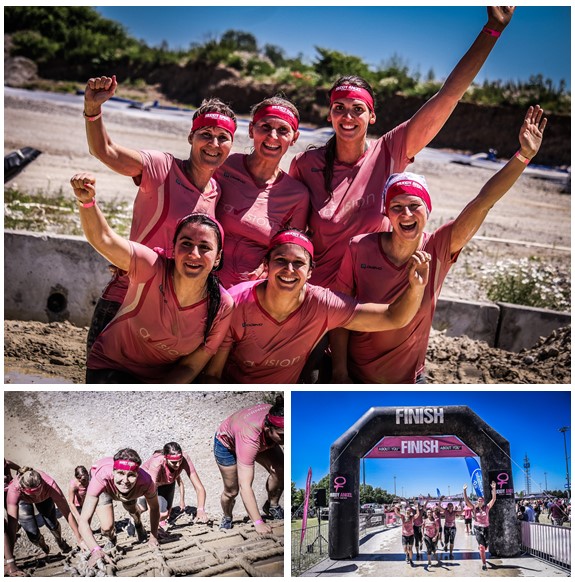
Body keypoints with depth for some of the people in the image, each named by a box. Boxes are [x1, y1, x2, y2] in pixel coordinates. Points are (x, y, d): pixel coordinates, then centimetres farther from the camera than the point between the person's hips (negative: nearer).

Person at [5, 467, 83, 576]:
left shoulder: (50, 484, -43)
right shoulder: (14, 489, -46)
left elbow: (67, 512, -36)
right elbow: (12, 524, -48)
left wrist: (80, 539, -39)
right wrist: (10, 562, -51)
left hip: (45, 498, 1)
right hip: (22, 501, -1)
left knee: (52, 524, -14)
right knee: (33, 534, -15)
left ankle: (61, 542, 24)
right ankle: (43, 547, 23)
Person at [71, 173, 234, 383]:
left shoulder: (222, 307, -18)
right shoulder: (152, 268, -24)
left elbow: (190, 367, -10)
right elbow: (102, 239, -38)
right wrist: (86, 201, -56)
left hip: (165, 380, 3)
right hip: (111, 368, -2)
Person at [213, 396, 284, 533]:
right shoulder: (250, 436, -49)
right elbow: (245, 486, -50)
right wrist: (258, 523, -53)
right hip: (227, 443, -4)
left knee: (279, 471, -16)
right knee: (231, 491, 3)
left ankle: (272, 506, 9)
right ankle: (227, 518, 34)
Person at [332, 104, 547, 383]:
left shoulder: (438, 250, -14)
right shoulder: (358, 249, -17)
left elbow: (483, 203, -22)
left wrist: (524, 154, -30)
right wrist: (339, 373, -10)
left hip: (409, 377, 1)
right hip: (356, 376, -1)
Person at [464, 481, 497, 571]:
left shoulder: (487, 507, 0)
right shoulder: (474, 508, 0)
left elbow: (493, 499, -9)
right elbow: (466, 500, -8)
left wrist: (494, 489, -19)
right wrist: (464, 491, -17)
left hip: (485, 528, 1)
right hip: (477, 528, -1)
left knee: (486, 546, 7)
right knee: (482, 546, -13)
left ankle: (483, 558, 41)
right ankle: (484, 563, -7)